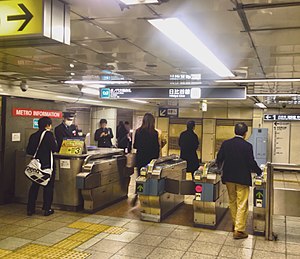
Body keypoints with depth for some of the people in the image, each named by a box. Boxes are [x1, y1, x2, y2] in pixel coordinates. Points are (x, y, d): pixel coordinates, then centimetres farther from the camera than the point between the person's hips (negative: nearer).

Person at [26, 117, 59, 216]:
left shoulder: (33, 136, 5)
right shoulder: (49, 134, -11)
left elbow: (29, 151, 7)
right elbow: (55, 149, -15)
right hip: (47, 164, -5)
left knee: (34, 186, 14)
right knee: (48, 186, 6)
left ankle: (30, 209, 16)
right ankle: (47, 209, 9)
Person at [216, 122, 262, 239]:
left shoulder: (226, 143, -2)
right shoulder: (247, 146, -14)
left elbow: (219, 159, 4)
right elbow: (251, 163, -13)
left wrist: (221, 168, 25)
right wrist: (259, 172, 5)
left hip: (228, 177, 4)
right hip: (242, 179, -4)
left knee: (232, 202, 19)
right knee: (242, 205, 2)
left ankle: (235, 224, 32)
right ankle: (239, 230, 3)